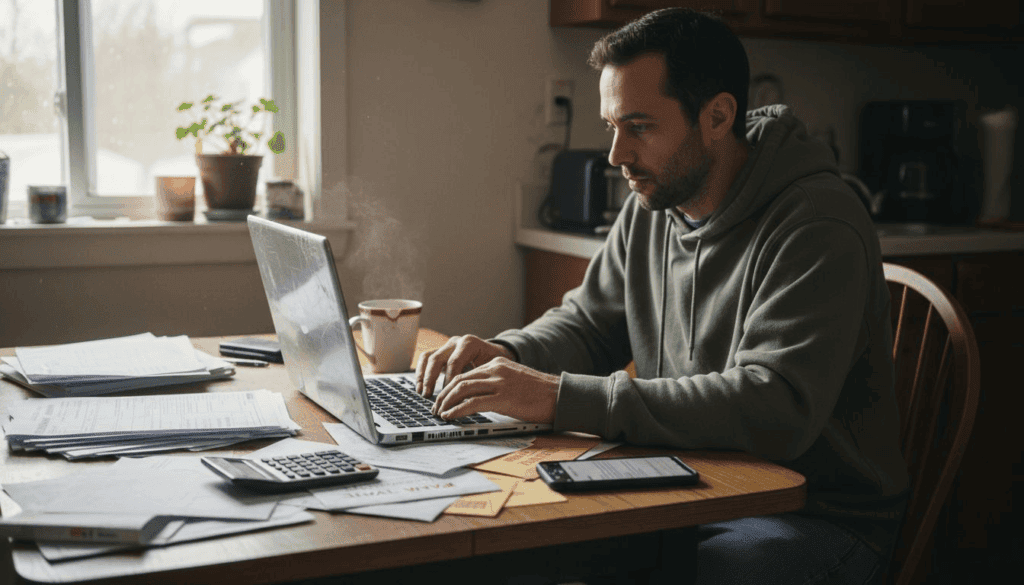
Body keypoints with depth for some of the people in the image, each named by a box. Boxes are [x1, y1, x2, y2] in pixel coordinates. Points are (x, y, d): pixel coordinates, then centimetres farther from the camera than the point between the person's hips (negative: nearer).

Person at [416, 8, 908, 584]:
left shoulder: (817, 227, -21)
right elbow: (589, 322, 18)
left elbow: (774, 410, -32)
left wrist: (561, 398, -34)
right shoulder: (649, 210, 5)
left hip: (822, 520, -7)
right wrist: (508, 355, -6)